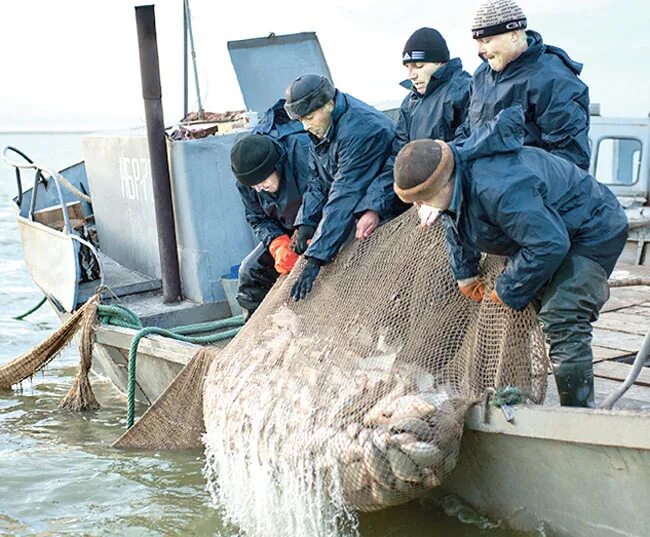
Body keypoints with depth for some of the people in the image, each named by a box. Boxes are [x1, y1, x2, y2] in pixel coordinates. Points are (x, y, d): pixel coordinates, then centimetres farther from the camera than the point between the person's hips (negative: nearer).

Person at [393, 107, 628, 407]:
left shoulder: (498, 189, -41)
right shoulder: (452, 173, -8)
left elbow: (549, 245, -40)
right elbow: (457, 227, 14)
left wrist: (508, 291, -27)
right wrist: (464, 273, 12)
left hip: (595, 231, -10)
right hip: (547, 226, 10)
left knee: (560, 320, -23)